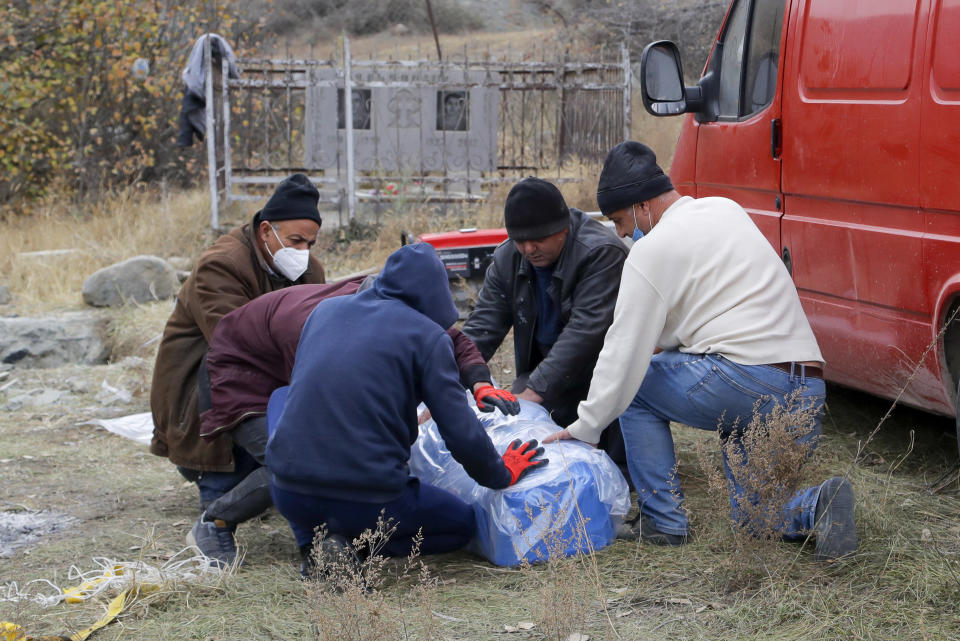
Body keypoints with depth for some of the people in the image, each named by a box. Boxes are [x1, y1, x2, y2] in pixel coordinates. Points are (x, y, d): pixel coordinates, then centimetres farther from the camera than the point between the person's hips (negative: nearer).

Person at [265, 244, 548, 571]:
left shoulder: (325, 309, 11)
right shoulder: (428, 335, -4)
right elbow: (461, 433, -5)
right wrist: (502, 475, 15)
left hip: (288, 492, 4)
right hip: (368, 500, -4)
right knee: (462, 522, 23)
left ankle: (313, 539, 8)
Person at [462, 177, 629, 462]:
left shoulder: (601, 253, -26)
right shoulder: (507, 258, -5)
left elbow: (584, 331, -33)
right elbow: (482, 327, -8)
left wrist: (535, 390, -39)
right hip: (543, 367, 6)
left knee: (616, 454, -17)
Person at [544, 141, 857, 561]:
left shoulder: (655, 248, -5)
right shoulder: (727, 210, 19)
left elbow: (625, 350, -5)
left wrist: (584, 427, 2)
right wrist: (669, 341, 30)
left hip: (746, 381, -8)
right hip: (809, 395, 9)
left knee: (636, 384, 13)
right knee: (752, 515, 22)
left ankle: (663, 521, 9)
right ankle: (817, 506, -8)